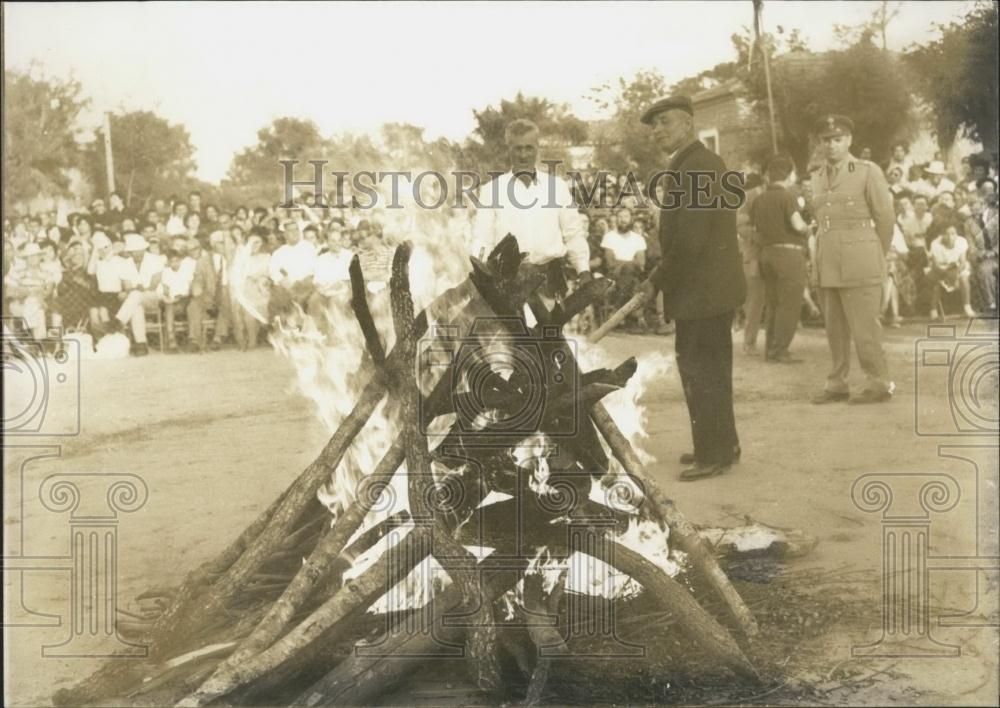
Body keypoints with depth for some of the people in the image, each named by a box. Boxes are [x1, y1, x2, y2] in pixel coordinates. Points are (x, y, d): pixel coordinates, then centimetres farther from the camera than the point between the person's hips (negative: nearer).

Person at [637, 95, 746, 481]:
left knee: (701, 372, -2)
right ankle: (720, 445, 30)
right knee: (711, 370, 19)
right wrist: (662, 278, 11)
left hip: (701, 289, -11)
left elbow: (690, 239, -25)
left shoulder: (695, 169, -19)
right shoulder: (702, 164, 15)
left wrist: (658, 281, -14)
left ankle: (713, 453, 8)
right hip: (712, 286, 11)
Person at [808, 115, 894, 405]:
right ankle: (837, 384, 14)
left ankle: (879, 384, 5)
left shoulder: (869, 172, -2)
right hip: (828, 265, 5)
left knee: (864, 326, -5)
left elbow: (885, 218, 1)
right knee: (835, 328, 7)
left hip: (859, 263, -5)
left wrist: (875, 258, 8)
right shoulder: (817, 177, 13)